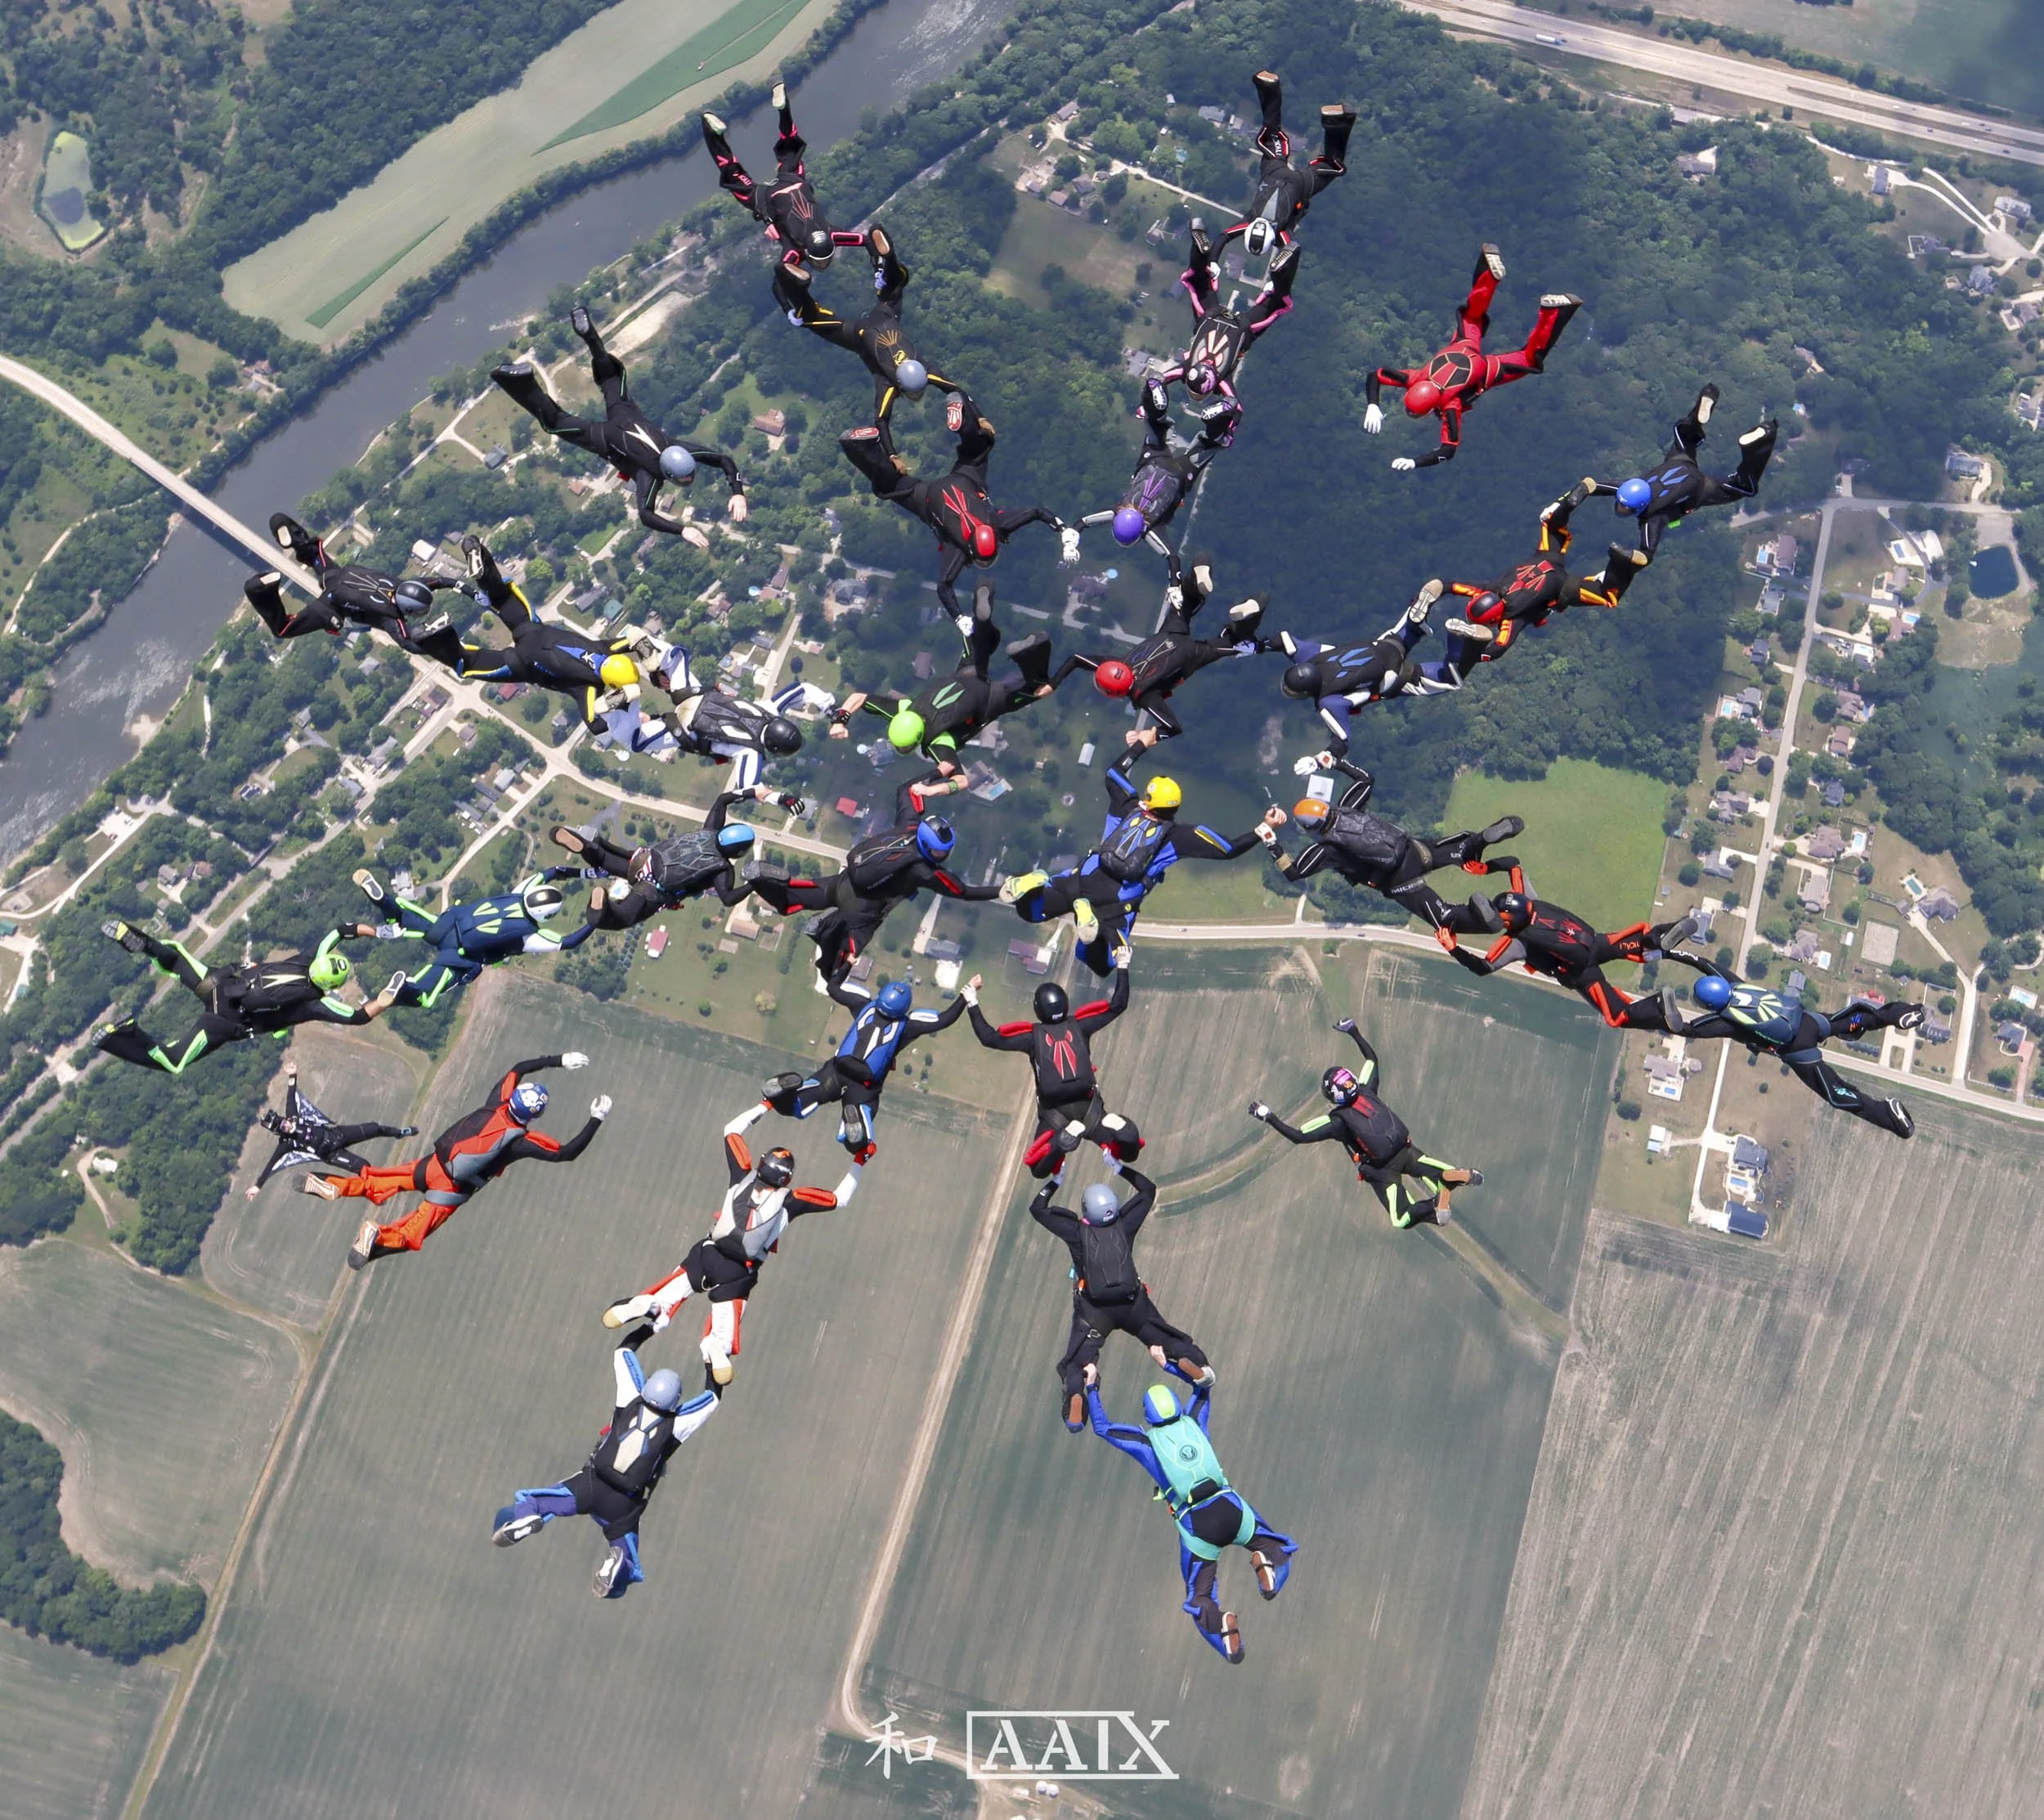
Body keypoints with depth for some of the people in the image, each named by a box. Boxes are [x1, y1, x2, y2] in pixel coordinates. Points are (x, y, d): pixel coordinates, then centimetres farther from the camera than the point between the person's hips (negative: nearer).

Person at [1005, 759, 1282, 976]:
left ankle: (1034, 885, -21)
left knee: (1029, 910, 17)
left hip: (1084, 878, 3)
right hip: (1114, 905, -3)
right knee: (1103, 966, 10)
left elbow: (1114, 771, 32)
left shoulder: (1130, 806, 13)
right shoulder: (1178, 836, 3)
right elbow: (1230, 849, 1)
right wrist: (1263, 829, 7)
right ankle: (1095, 925, -24)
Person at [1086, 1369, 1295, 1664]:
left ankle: (1220, 1623, -22)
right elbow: (1204, 1385, 24)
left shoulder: (1146, 1442, 2)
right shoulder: (1193, 1422, 7)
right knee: (1275, 1547, 24)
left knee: (1200, 1598, 14)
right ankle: (1267, 1563, -13)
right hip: (1232, 1510, 1)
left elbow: (1102, 1427, 13)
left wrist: (1092, 1388, 20)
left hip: (1196, 1528, -1)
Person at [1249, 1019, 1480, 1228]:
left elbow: (1297, 1136, -13)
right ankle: (1452, 1176, -27)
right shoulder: (1366, 1090, 4)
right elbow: (1372, 1058, 21)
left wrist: (1268, 1117, -8)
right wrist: (1354, 1032, 28)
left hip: (1382, 1170, -4)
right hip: (1406, 1152, 4)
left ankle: (1437, 1207, -27)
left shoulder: (1336, 1121, -8)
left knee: (1403, 1219, 3)